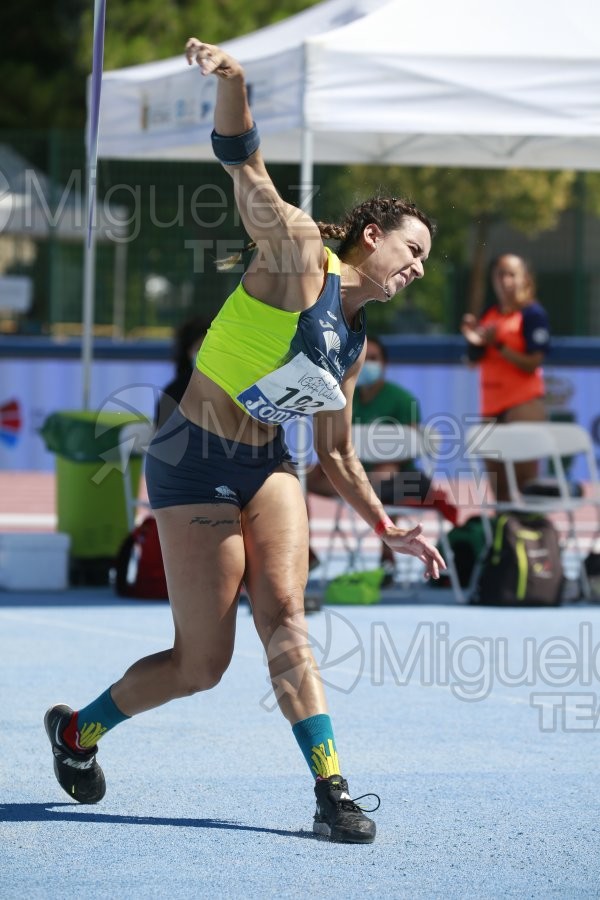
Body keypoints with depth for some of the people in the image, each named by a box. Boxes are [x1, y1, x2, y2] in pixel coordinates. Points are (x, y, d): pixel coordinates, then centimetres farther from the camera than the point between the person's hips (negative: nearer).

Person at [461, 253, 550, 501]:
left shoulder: (532, 314, -7)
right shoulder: (489, 314, 12)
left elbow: (532, 364, -14)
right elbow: (475, 359, 15)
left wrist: (498, 344, -22)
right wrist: (474, 340, -4)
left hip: (523, 404, -7)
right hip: (491, 404, 7)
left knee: (524, 476, -10)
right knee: (497, 479, 9)